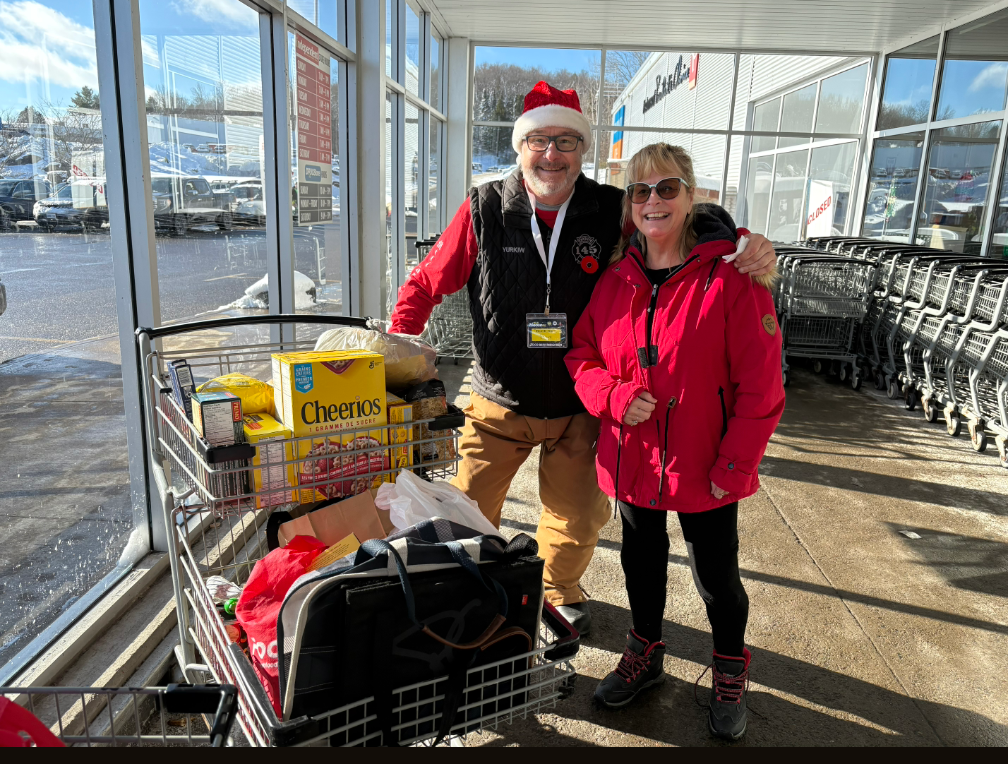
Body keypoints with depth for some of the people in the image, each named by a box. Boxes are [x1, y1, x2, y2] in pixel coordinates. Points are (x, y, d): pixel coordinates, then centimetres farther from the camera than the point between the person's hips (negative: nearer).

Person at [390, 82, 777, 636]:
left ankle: (560, 590, 49)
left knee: (578, 520, 15)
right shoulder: (484, 210, -9)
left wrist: (749, 247, -22)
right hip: (498, 404, 0)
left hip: (578, 407, 1)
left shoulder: (614, 212, -9)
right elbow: (426, 283, 0)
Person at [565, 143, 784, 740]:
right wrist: (613, 396, -13)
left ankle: (731, 673, 42)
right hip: (632, 459, 4)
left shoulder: (731, 276, -15)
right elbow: (583, 353, 7)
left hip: (703, 465, -4)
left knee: (717, 576, 12)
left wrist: (733, 465, -14)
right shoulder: (617, 277, 0)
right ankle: (646, 656, 48)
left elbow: (760, 385, -14)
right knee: (641, 559, 22)